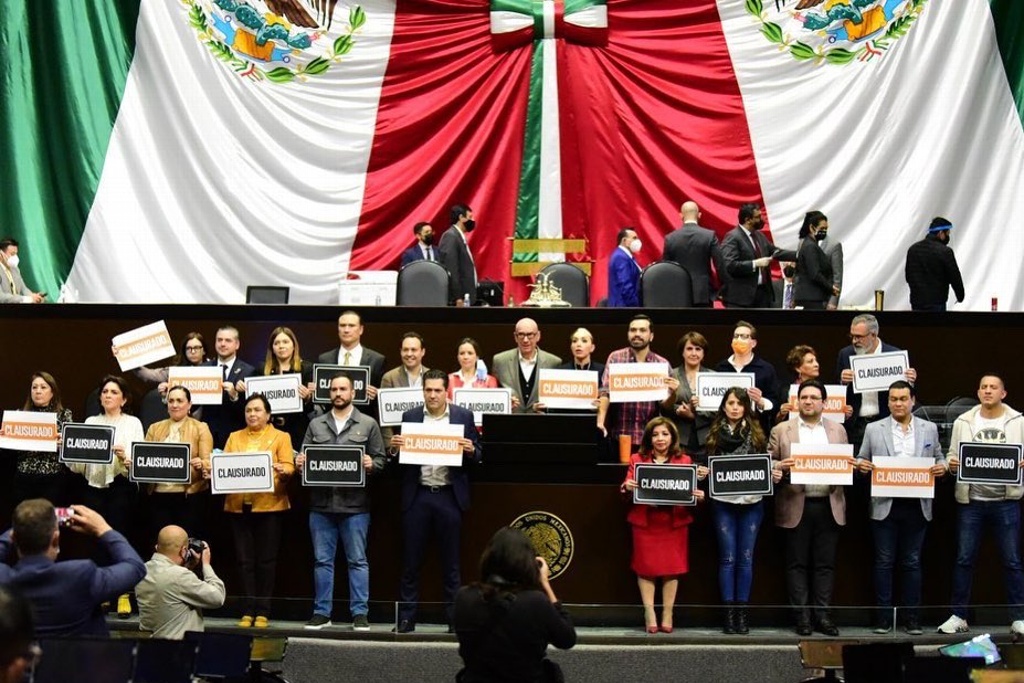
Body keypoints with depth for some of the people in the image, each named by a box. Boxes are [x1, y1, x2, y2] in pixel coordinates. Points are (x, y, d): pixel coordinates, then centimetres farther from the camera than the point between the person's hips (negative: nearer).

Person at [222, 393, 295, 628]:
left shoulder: (281, 437, 8)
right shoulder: (234, 437, 18)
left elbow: (288, 467, -2)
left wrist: (282, 471, -23)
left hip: (269, 505, -3)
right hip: (238, 505, 3)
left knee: (266, 560, 0)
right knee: (245, 560, 3)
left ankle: (263, 611, 4)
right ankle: (248, 611, 7)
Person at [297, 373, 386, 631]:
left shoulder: (368, 424, 6)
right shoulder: (315, 424, 13)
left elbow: (380, 459, 5)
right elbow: (304, 455, 13)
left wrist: (371, 464, -17)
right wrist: (300, 462, -9)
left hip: (355, 504, -2)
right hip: (321, 503, 2)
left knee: (357, 560, 2)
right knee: (322, 560, 7)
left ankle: (360, 613, 7)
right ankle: (321, 613, 14)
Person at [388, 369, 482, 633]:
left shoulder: (464, 416, 4)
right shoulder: (410, 416, 6)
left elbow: (477, 456, 6)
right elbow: (399, 457, 9)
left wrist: (470, 450, -16)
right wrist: (394, 447, -13)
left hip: (449, 496, -1)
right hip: (417, 496, 1)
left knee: (450, 562, 7)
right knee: (411, 561, 5)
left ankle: (454, 618, 15)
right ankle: (406, 619, 14)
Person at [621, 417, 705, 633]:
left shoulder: (685, 461, 8)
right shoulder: (637, 459, 7)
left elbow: (690, 489, 6)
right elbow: (628, 485, 1)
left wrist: (698, 496, -15)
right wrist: (626, 487, -21)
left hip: (675, 522, 0)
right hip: (645, 521, 0)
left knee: (672, 568, 3)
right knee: (646, 567, 1)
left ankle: (667, 614, 11)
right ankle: (649, 614, 7)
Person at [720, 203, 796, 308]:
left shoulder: (759, 235, 15)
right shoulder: (732, 237, -13)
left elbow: (775, 251, 23)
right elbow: (730, 265, -23)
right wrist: (755, 263, -22)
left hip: (763, 291, 9)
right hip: (741, 295, -9)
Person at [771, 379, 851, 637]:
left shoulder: (838, 430, 13)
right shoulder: (781, 431, 5)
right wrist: (780, 467, -17)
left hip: (829, 506, 2)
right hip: (796, 507, -2)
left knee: (825, 564, 4)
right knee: (797, 564, 2)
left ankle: (822, 615, 11)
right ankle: (802, 616, 7)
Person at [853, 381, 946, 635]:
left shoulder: (929, 429, 9)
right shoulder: (873, 429, 6)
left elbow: (939, 459, 13)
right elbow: (862, 460, 7)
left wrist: (942, 467, -9)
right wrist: (861, 465, -16)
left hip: (916, 506, 1)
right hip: (885, 506, -1)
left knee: (912, 563, 6)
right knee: (884, 562, 3)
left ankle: (912, 617, 12)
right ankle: (883, 617, 8)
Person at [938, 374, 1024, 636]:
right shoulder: (963, 422, 6)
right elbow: (952, 455, 8)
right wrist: (951, 464, -13)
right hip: (971, 501, 1)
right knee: (964, 560, 4)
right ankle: (958, 616, 12)